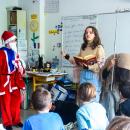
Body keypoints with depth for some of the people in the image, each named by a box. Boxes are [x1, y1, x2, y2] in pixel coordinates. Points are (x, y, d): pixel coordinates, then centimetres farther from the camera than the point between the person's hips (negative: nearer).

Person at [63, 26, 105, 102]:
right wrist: (67, 57, 5)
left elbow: (101, 64, -14)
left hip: (93, 76, -5)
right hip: (83, 75, 5)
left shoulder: (99, 48, -6)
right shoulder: (83, 47, 11)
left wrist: (89, 67, -26)